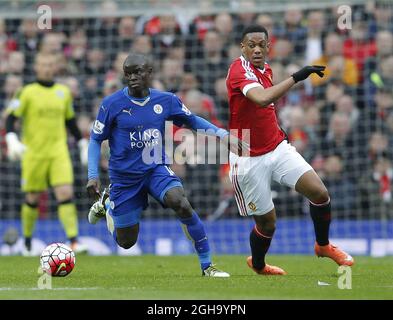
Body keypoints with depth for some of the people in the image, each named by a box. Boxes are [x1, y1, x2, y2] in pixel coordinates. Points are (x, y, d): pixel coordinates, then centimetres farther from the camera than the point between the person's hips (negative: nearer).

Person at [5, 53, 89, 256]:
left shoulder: (63, 92, 10)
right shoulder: (27, 92, -2)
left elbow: (70, 121, 22)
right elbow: (10, 117, -5)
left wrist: (82, 144, 21)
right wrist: (12, 140, -20)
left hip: (58, 152, 2)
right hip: (33, 153, -2)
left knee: (66, 193, -13)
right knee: (32, 198, 6)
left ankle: (74, 242, -18)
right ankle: (27, 242, 24)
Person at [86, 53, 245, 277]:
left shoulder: (166, 100, -4)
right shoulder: (112, 104, -12)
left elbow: (192, 120, 11)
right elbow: (96, 140, -3)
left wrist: (222, 134, -2)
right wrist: (93, 176, -12)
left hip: (157, 168, 1)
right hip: (124, 176, -1)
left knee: (181, 204, -29)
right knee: (126, 242, 7)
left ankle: (207, 264, -18)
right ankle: (106, 204, 41)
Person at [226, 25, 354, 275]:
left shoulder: (266, 69, 7)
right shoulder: (239, 70, -20)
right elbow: (262, 99, -40)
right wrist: (296, 77, -40)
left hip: (278, 147, 7)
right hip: (250, 160, -7)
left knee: (319, 192, -9)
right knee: (267, 223, 1)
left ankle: (323, 245, 17)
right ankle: (257, 265, 33)